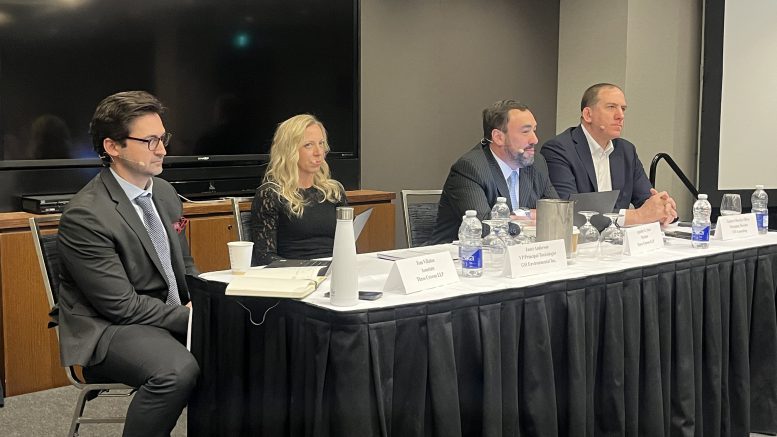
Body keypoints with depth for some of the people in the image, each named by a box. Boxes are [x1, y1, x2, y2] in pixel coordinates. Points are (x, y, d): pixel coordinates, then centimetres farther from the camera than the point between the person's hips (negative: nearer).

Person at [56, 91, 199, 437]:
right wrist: (188, 317, -17)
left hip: (176, 313, 8)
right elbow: (121, 305, -18)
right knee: (178, 370, -34)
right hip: (109, 328, -8)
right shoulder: (85, 216, -17)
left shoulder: (165, 192, 8)